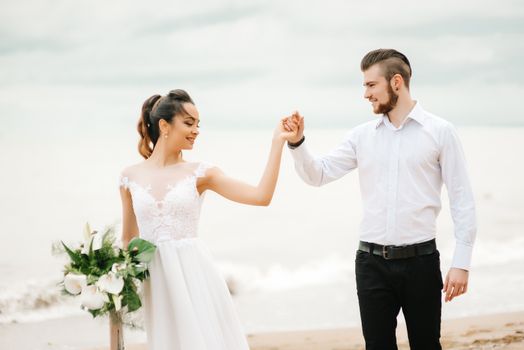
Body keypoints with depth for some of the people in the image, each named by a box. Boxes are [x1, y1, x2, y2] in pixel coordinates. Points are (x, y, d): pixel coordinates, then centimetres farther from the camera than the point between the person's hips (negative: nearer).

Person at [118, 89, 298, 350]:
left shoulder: (199, 173, 1)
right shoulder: (131, 176, 6)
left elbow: (261, 196, -7)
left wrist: (277, 142, -8)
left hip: (195, 275, -1)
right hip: (156, 279, 1)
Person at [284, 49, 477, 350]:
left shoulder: (440, 132, -3)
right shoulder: (363, 136, 8)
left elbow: (462, 200, -4)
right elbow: (318, 175, 9)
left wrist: (462, 263, -9)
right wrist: (297, 143, -8)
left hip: (420, 260, -3)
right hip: (372, 262, 3)